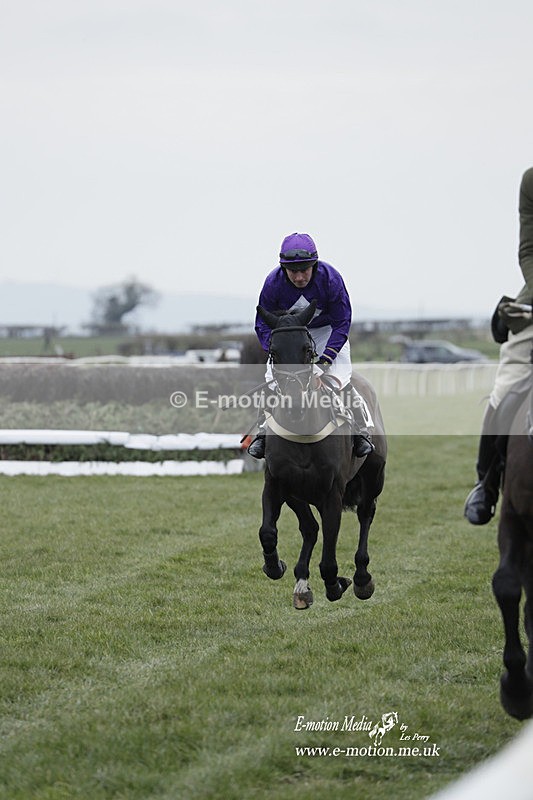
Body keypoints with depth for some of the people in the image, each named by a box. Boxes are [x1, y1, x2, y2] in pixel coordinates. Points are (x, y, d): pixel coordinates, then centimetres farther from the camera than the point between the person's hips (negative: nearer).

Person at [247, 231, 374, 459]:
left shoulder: (330, 278, -29)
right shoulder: (273, 283, -25)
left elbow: (342, 323, -20)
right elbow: (263, 324, -13)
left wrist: (325, 358, -29)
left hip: (327, 331, -2)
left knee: (339, 377, -18)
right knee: (273, 378, -11)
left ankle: (360, 432, -3)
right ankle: (264, 432, 6)